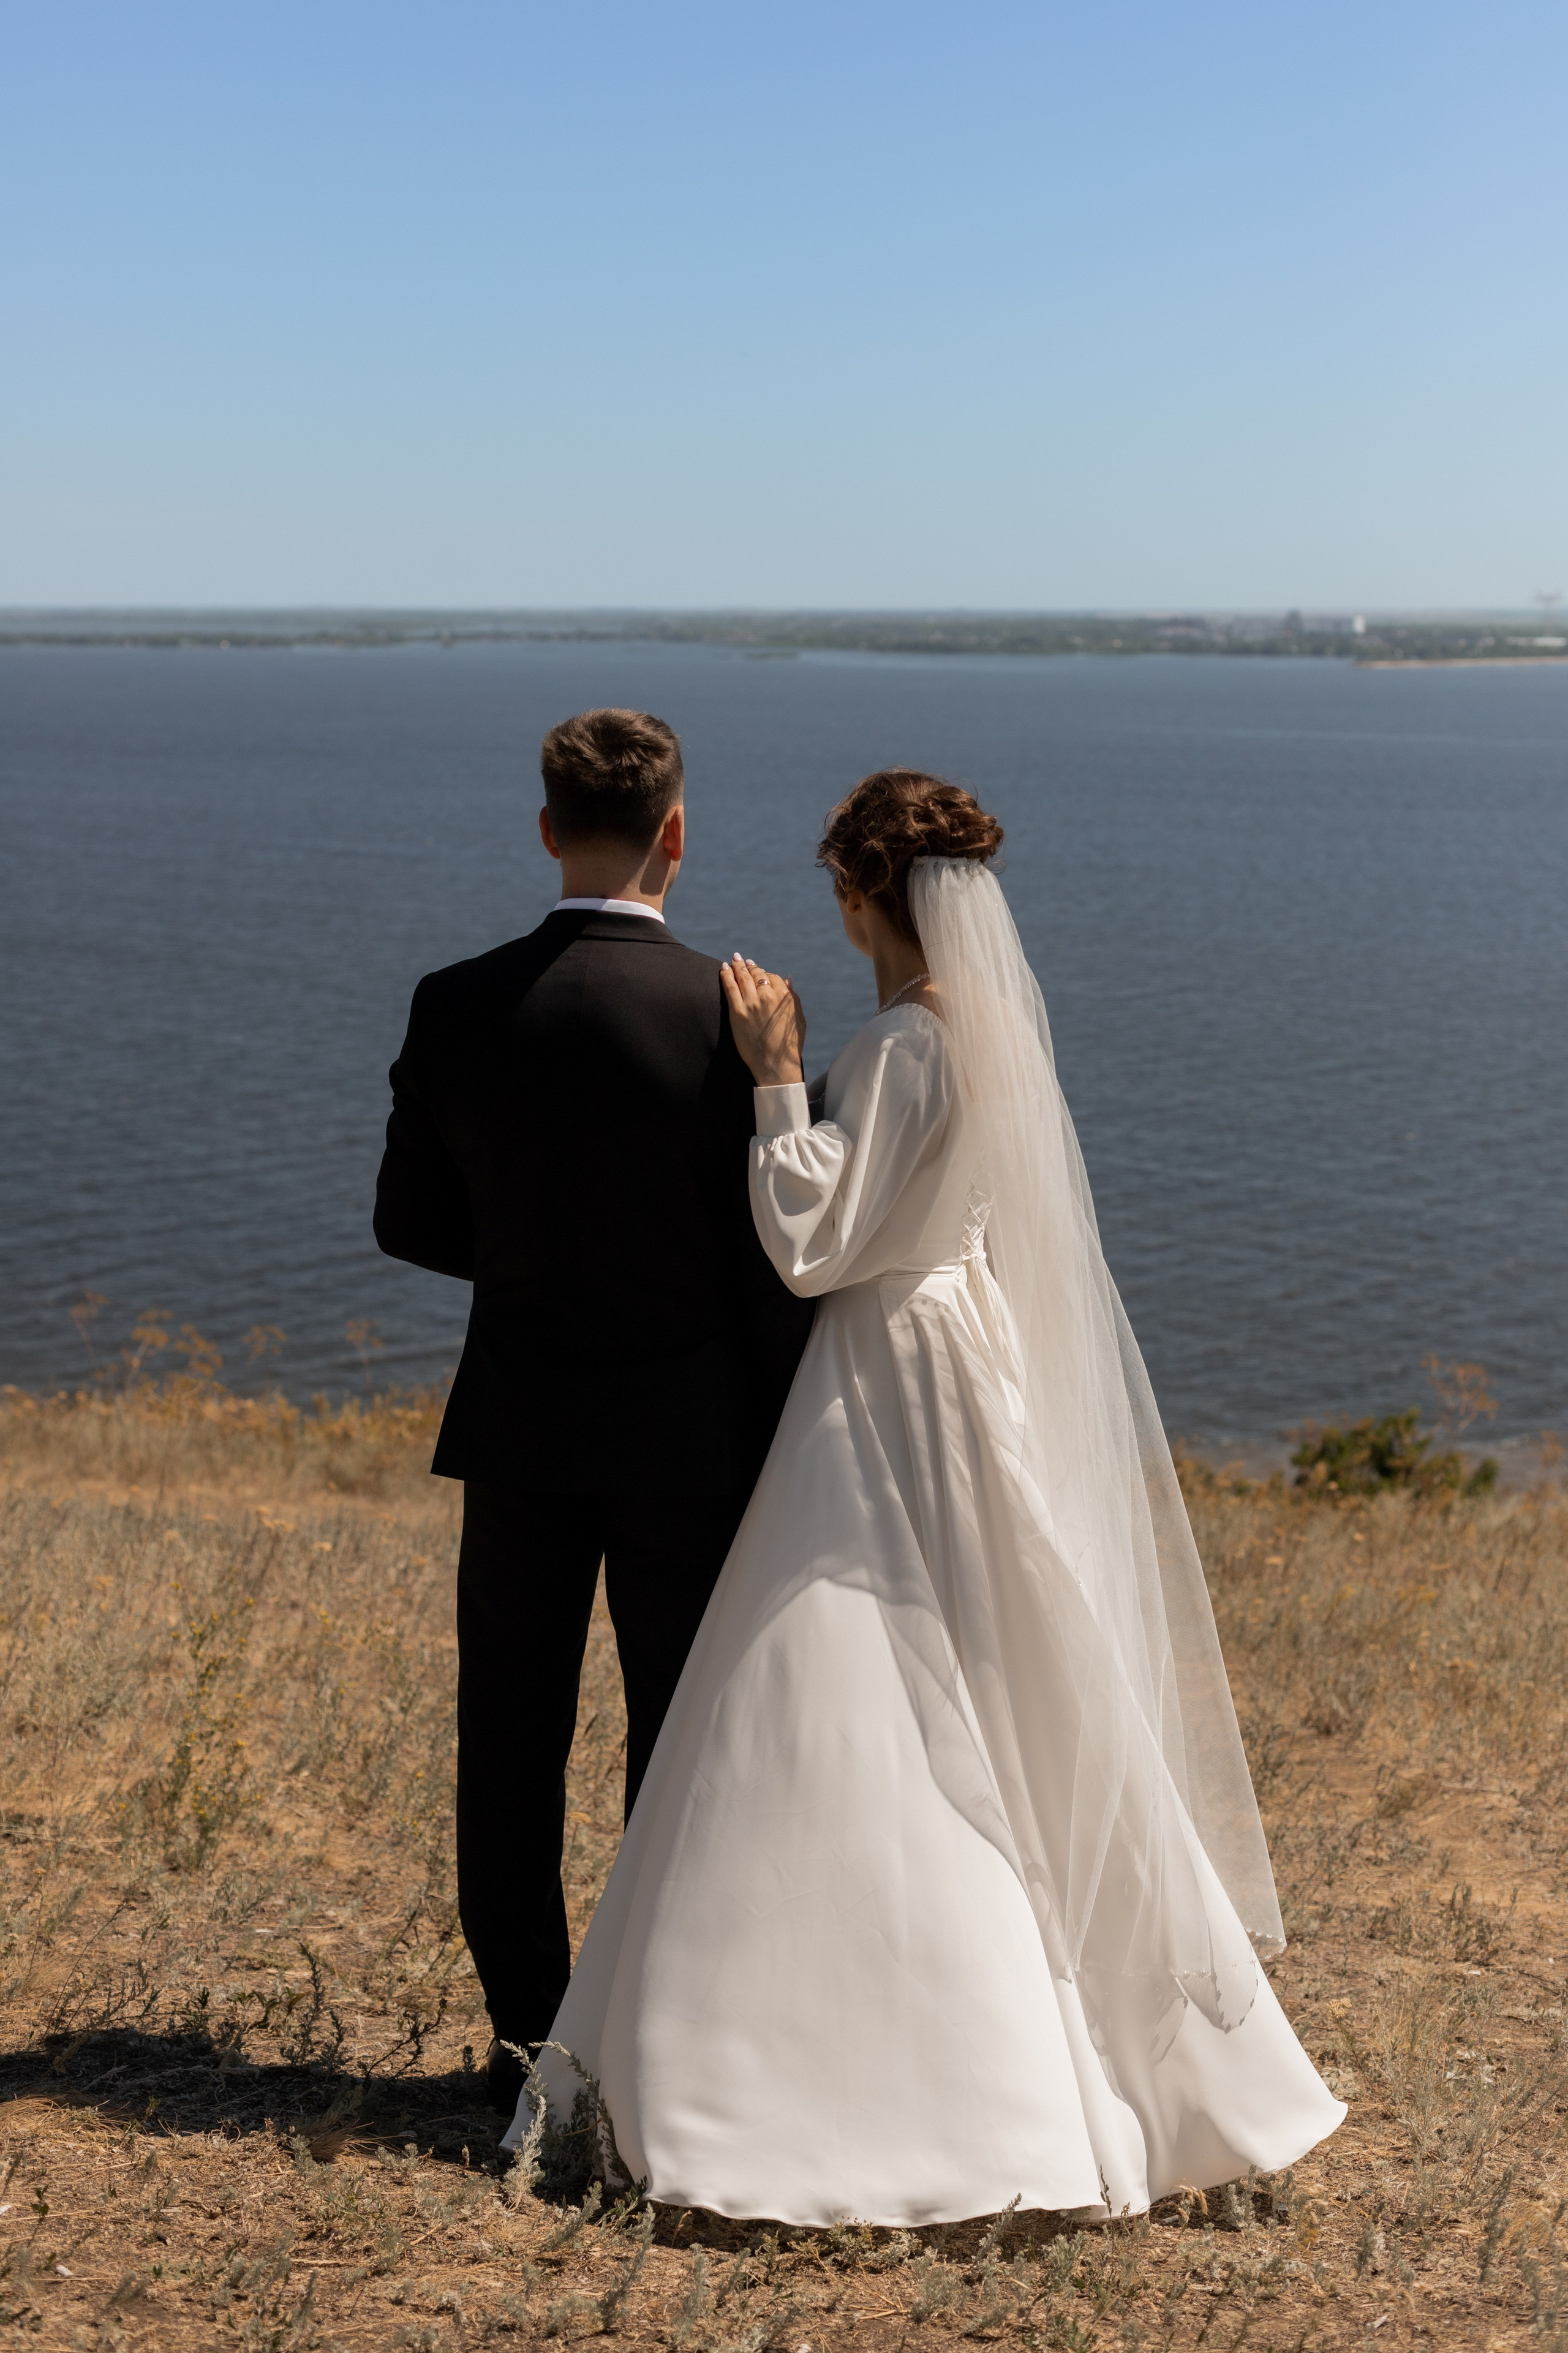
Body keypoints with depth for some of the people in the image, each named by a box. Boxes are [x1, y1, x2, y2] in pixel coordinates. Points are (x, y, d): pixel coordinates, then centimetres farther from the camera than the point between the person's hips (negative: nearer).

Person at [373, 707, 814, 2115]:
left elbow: (412, 1223, 3)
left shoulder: (456, 1008, -6)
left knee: (512, 1738, 12)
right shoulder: (730, 1014, -14)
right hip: (686, 1429, -2)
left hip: (518, 1422, 2)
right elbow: (771, 1256, -10)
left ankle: (529, 2036, 20)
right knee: (683, 1739, 10)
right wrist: (788, 1445, 0)